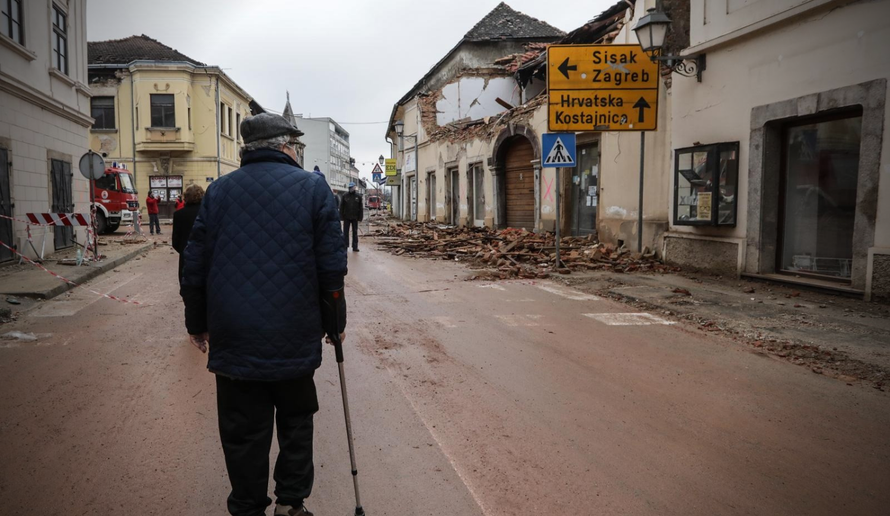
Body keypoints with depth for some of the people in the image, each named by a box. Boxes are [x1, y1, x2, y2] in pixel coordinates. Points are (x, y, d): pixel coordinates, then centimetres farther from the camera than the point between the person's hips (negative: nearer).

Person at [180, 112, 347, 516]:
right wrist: (335, 322, 6)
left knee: (243, 433, 10)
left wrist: (197, 323, 17)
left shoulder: (218, 191, 6)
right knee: (296, 422, 17)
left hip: (234, 338, 2)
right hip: (294, 338, -1)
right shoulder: (313, 187, -1)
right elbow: (332, 266, -4)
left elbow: (195, 265, 7)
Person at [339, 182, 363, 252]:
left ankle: (355, 247, 12)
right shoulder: (345, 195, 0)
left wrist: (360, 217, -4)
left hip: (355, 217, 0)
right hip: (346, 217, 0)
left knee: (355, 232, 7)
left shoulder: (358, 196, 0)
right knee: (345, 232, 3)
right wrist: (342, 216, -6)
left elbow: (361, 207, 1)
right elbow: (341, 207, 0)